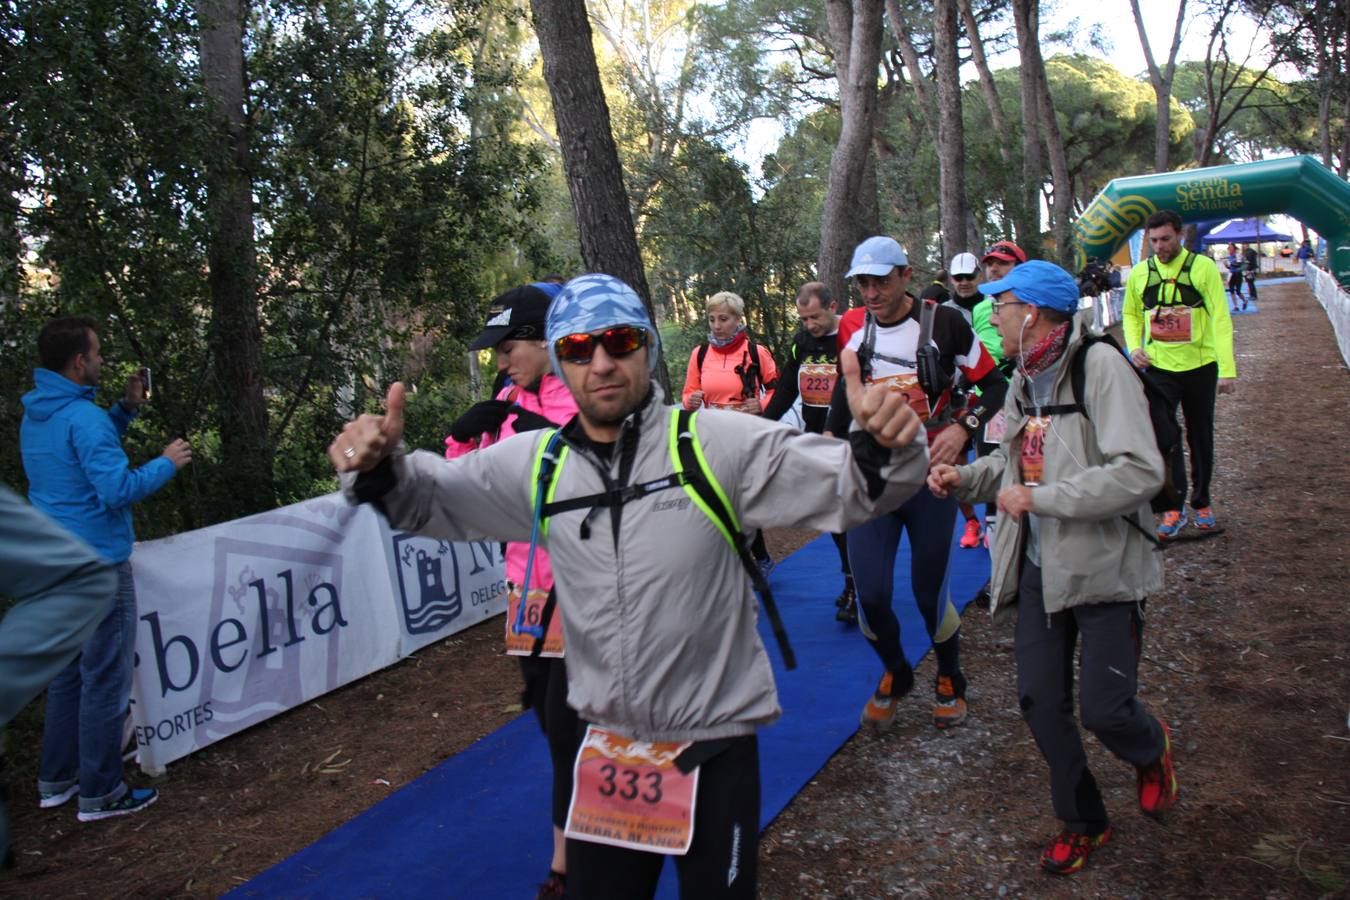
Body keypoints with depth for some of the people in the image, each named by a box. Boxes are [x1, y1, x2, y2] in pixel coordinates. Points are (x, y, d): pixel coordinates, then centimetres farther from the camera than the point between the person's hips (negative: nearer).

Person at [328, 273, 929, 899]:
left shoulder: (717, 443, -13)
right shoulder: (534, 463, -2)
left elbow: (847, 484, -14)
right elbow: (429, 496, 8)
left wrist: (884, 448, -36)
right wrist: (378, 468, -14)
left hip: (716, 744, -3)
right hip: (606, 745, 3)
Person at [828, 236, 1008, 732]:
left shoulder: (944, 323, -6)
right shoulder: (851, 330, 3)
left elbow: (996, 384, 1)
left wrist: (964, 427, -13)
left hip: (930, 477, -2)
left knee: (929, 592, 5)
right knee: (871, 594, -3)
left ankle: (949, 680, 35)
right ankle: (894, 675, 28)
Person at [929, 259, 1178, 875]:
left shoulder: (1098, 364, -17)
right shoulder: (1024, 380, 7)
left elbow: (1139, 473, -25)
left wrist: (1038, 499, -21)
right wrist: (964, 477, 1)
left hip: (1103, 566, -6)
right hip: (1041, 565, 7)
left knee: (1103, 709, -4)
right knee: (1040, 702, 7)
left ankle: (1151, 749, 34)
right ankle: (1082, 820, 30)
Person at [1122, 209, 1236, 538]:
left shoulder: (1203, 267, -8)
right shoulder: (1139, 273, 1)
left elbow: (1220, 318, -11)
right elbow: (1130, 314, 16)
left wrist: (1227, 369, -17)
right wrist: (1134, 346, -3)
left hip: (1200, 366, -1)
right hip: (1159, 368, 1)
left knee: (1201, 438, 11)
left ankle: (1201, 502, 27)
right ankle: (1174, 507, 1)